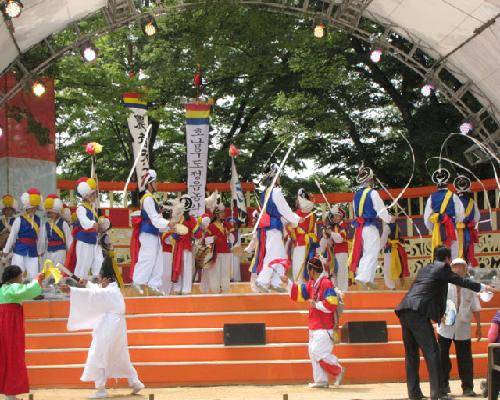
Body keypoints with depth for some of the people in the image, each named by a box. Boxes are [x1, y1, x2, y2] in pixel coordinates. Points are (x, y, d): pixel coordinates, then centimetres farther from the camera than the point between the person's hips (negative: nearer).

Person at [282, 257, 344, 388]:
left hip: (324, 328, -10)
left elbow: (331, 304, -24)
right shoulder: (311, 284, 12)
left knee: (319, 352, -13)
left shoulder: (326, 283, -16)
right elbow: (299, 292, 24)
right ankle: (321, 380, 15)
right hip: (314, 327, 10)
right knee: (313, 353, 10)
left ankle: (338, 371, 2)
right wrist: (288, 282, 16)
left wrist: (316, 304, -18)